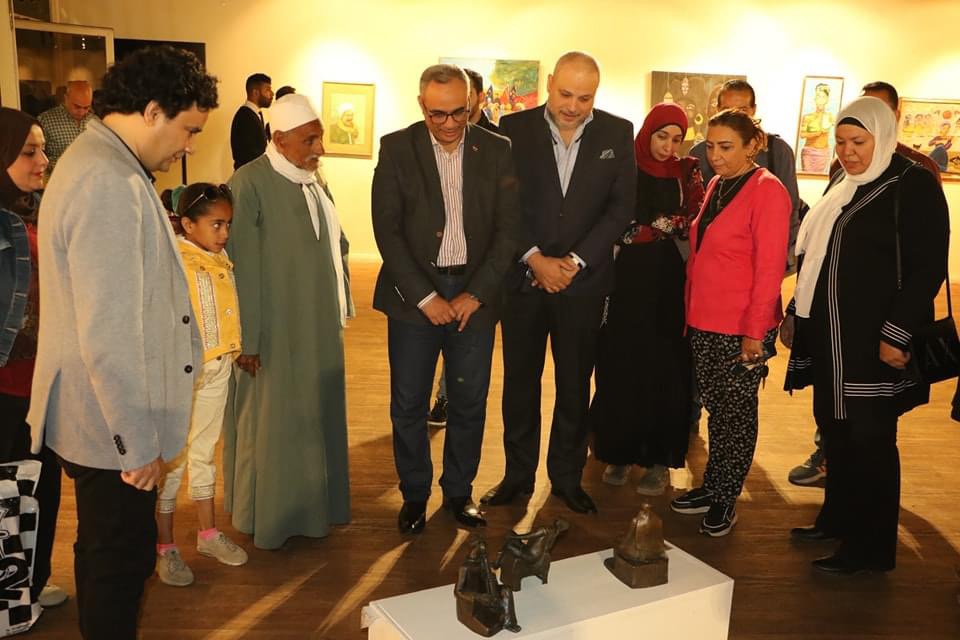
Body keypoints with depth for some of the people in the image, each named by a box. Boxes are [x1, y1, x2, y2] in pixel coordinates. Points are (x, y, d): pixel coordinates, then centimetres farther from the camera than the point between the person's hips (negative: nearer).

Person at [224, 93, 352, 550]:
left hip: (320, 328, 7)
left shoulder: (315, 182, 7)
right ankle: (268, 516, 24)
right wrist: (246, 339, -18)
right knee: (271, 422, 6)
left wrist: (341, 306, 12)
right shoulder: (250, 183, -16)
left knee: (316, 417, 17)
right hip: (275, 333, -7)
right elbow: (242, 267, -19)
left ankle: (312, 507, 34)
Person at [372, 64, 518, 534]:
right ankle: (414, 495, 23)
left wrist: (476, 294, -8)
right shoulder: (396, 148, -1)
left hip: (474, 294, 1)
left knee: (470, 402, 8)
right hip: (414, 293, -1)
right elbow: (387, 229, -6)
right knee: (408, 404, 5)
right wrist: (425, 297, -11)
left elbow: (508, 227, 0)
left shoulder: (496, 150, 3)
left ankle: (459, 491, 27)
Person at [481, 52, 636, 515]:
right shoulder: (514, 128, -2)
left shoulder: (617, 133, 0)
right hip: (524, 275, 0)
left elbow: (621, 206, -3)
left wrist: (576, 261, -11)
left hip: (583, 281, 0)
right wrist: (534, 258, -13)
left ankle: (567, 477, 25)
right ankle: (518, 473, 25)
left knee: (575, 385, 10)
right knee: (520, 381, 10)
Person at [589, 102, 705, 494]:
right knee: (620, 365, 2)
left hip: (671, 280, 1)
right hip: (628, 278, 0)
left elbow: (696, 221, -3)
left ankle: (660, 459, 13)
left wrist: (647, 228, -11)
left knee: (665, 368, 3)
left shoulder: (687, 171, 7)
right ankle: (620, 451, 17)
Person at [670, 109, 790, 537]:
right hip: (704, 323, 7)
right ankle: (712, 486, 28)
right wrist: (690, 312, 11)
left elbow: (770, 266, -15)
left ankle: (726, 499, 20)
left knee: (736, 412, 6)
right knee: (716, 408, 15)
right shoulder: (716, 186, 11)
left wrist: (755, 330, -17)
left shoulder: (767, 191, -11)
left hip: (742, 328, -7)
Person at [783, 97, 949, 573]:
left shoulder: (913, 185, -9)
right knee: (833, 429, 13)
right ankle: (837, 519, 29)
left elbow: (928, 268, -14)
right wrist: (796, 312, 18)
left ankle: (871, 547, 12)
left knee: (869, 439, -1)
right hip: (831, 337, 8)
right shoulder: (845, 187, 14)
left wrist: (897, 334, -19)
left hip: (875, 341, -7)